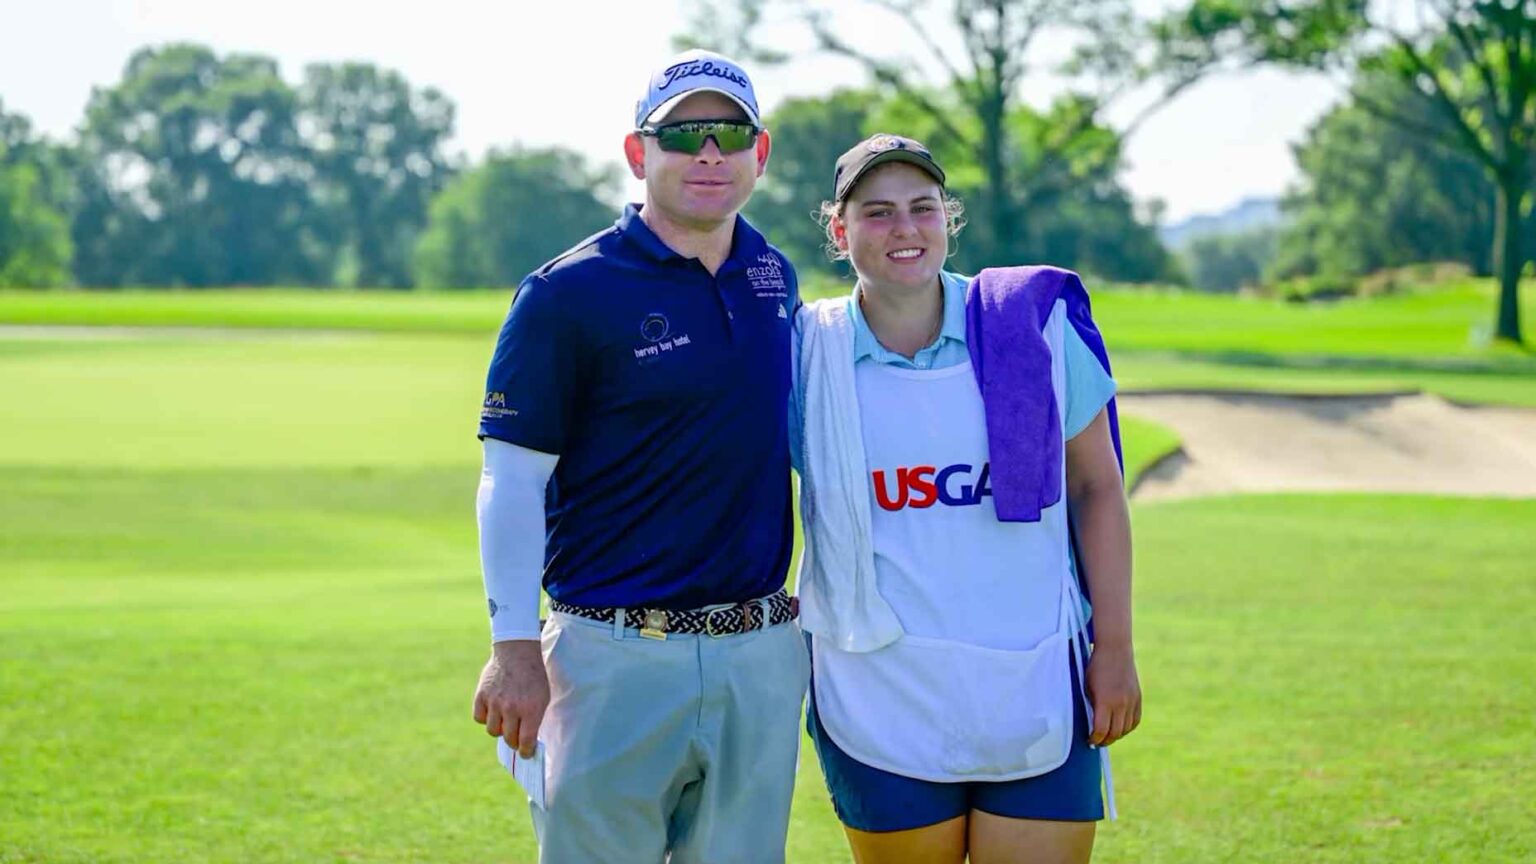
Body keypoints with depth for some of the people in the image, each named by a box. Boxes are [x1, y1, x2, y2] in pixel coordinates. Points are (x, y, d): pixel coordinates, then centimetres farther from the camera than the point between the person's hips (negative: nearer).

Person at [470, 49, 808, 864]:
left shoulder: (773, 276, 9)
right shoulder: (568, 293, -8)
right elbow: (512, 480, -8)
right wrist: (515, 647, -15)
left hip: (761, 658, 5)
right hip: (618, 658, -5)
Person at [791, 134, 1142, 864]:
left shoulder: (1034, 325, 0)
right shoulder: (808, 353, -1)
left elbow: (1096, 487, 5)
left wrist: (1115, 647, 2)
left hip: (1037, 694, 0)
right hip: (883, 706, 0)